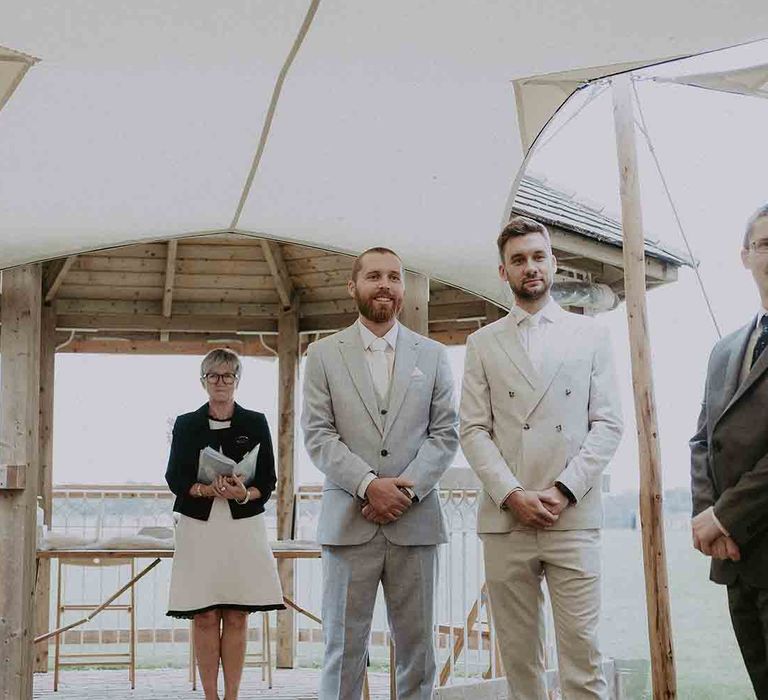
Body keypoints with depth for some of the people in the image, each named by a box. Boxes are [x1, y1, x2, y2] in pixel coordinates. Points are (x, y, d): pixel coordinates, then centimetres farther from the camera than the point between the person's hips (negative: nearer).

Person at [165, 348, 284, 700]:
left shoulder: (255, 423, 7)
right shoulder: (186, 424, 8)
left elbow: (268, 480, 4)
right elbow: (175, 478, 3)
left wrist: (245, 494, -17)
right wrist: (206, 489, -16)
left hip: (243, 526, 0)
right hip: (199, 527, 0)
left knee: (237, 617, 0)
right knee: (205, 617, -1)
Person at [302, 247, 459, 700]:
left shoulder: (433, 356, 11)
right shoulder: (324, 355, 8)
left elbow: (446, 433, 5)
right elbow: (318, 434, 0)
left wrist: (408, 490, -10)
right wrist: (368, 484, -13)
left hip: (416, 522, 1)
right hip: (348, 522, -1)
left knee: (417, 649, 6)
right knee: (344, 648, 1)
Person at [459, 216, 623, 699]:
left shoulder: (591, 335, 12)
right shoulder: (483, 343, 13)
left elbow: (607, 423, 5)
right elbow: (474, 430, 5)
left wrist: (564, 490, -8)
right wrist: (511, 495, -8)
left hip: (574, 516, -1)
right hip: (505, 517, 1)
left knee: (582, 650, -5)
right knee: (519, 654, 4)